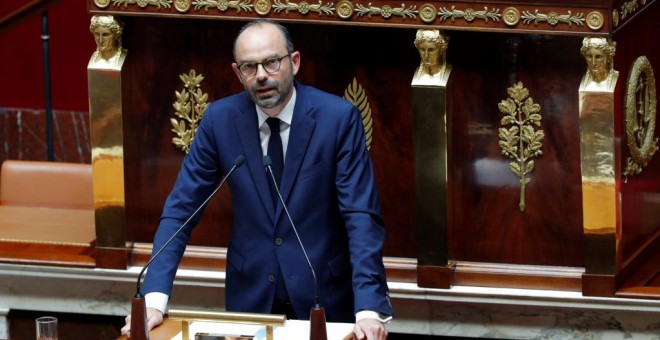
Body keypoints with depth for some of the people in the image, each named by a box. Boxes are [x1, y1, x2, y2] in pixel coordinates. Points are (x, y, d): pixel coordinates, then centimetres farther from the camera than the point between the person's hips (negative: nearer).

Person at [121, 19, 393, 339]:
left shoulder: (338, 117, -13)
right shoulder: (220, 118, -6)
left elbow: (361, 215, -17)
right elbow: (181, 208, -6)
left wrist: (369, 309, -29)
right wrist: (154, 298, -19)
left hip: (323, 292, -2)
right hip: (250, 291, 2)